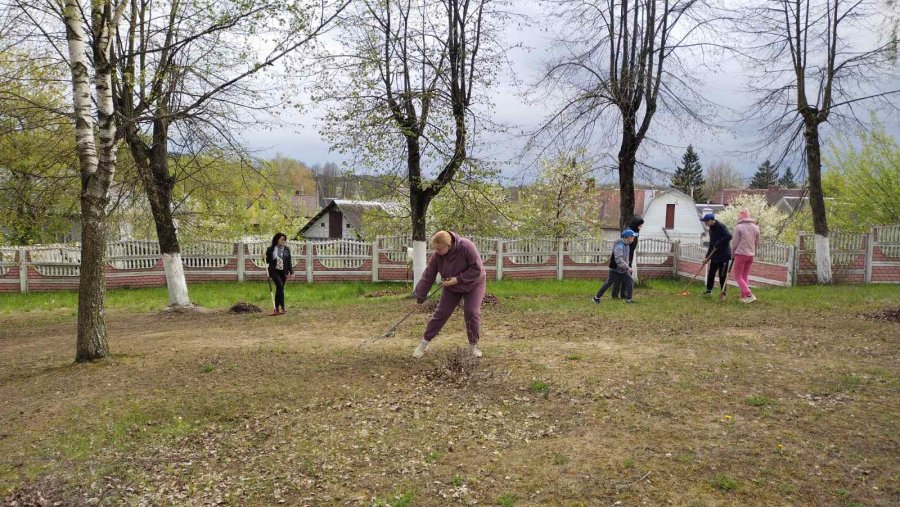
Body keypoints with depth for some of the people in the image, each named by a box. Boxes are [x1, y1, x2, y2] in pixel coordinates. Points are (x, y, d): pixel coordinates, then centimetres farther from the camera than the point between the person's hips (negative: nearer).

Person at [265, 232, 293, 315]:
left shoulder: (286, 249, 6)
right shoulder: (271, 249, 0)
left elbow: (289, 262, 7)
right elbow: (268, 261, 9)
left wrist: (291, 272, 0)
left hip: (283, 272, 3)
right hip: (274, 271, -3)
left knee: (279, 289, 8)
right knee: (280, 286, -20)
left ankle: (276, 309, 15)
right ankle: (282, 308, -20)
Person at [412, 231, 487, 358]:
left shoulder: (466, 246, -34)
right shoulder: (437, 256, -23)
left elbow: (477, 269, -29)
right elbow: (428, 277, -15)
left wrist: (458, 279, -33)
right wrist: (419, 298, -9)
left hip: (473, 284, -2)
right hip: (452, 287, 3)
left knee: (472, 312, -13)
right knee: (440, 313, -1)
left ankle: (473, 345, 6)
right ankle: (424, 343, 11)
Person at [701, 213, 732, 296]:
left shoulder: (721, 226, -15)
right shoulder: (711, 229, 13)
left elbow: (729, 236, -29)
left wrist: (718, 244, -23)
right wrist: (707, 256, 14)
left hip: (723, 256, -8)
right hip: (714, 256, 8)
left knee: (722, 275, -2)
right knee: (711, 273, 12)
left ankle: (723, 293, 9)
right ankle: (709, 290, 23)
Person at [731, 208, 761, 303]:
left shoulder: (738, 227, -11)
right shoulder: (755, 227, 7)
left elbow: (735, 242, -8)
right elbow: (757, 243, 11)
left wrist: (733, 253, 7)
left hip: (741, 254, -6)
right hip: (751, 255, 6)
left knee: (738, 276, 0)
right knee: (745, 276, 15)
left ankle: (750, 295, -12)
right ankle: (743, 297, 15)